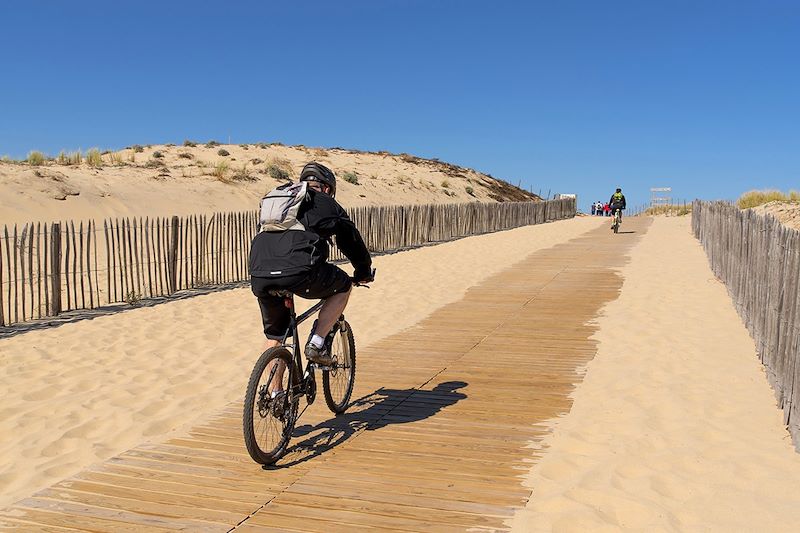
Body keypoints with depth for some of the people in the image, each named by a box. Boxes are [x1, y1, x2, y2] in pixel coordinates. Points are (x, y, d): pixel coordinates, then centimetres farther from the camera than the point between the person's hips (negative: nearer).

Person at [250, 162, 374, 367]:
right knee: (343, 286, 23)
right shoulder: (327, 204, 17)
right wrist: (364, 272, 41)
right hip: (299, 272, -5)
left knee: (274, 334, 25)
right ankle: (317, 344, 13)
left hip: (259, 277, 5)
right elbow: (352, 240, 25)